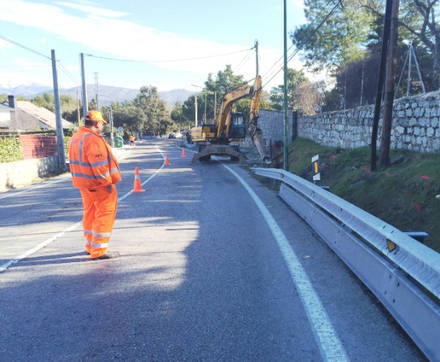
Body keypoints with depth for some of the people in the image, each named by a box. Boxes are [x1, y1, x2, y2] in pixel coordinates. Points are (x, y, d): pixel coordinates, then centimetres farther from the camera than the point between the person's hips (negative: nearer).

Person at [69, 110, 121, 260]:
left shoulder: (75, 138, 11)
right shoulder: (93, 139, -20)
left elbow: (75, 162, 15)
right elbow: (99, 165, -25)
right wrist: (107, 183, -18)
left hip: (84, 183, 10)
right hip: (99, 185, -10)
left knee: (90, 213, 19)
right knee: (105, 215, -2)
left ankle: (91, 245, 31)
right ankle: (99, 250, 1)